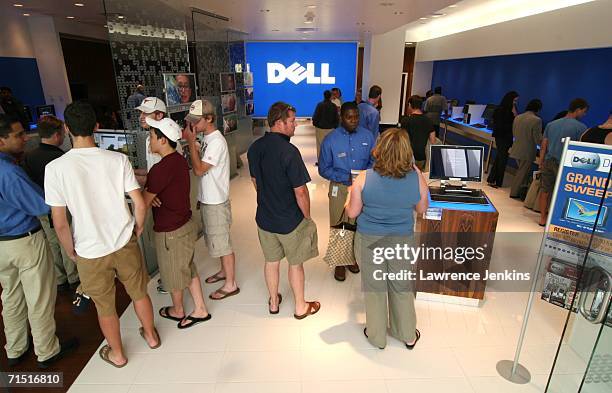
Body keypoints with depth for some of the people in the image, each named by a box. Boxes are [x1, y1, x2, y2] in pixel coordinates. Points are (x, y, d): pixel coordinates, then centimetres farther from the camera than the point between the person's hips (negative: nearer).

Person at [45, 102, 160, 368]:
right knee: (139, 293, 23)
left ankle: (117, 354, 41)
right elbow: (140, 204, -11)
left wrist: (71, 251, 6)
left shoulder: (55, 168, -15)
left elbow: (59, 223, -11)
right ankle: (151, 336, 44)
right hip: (125, 244, 1)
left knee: (105, 307, 20)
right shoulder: (118, 159, -12)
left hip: (90, 252, -1)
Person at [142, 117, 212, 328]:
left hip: (170, 232, -8)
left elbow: (144, 202, -18)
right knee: (188, 269, 21)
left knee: (173, 274, 16)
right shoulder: (179, 160, 2)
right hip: (186, 224, 8)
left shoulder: (161, 169, -27)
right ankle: (200, 310, 32)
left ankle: (177, 311, 40)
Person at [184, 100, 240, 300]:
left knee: (223, 243, 2)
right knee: (217, 241, 23)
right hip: (208, 199, 10)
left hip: (216, 202, -9)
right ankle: (224, 271, 41)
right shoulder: (207, 139, 8)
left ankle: (230, 285, 16)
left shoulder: (216, 141, -21)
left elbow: (199, 170, -24)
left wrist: (191, 142, -22)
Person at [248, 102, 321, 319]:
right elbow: (300, 191, -22)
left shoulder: (255, 148, -2)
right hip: (290, 220, -6)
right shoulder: (289, 151, -25)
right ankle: (300, 307, 32)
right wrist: (307, 217, -7)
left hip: (264, 218, 6)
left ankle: (273, 302, 40)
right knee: (295, 263, 13)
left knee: (271, 260, 21)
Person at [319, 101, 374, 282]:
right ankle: (339, 263, 26)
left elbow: (374, 161, 3)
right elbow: (324, 169, -8)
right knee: (338, 226, 6)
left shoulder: (367, 135, -4)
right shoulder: (330, 140, -10)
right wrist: (346, 177, -22)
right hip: (340, 188, -2)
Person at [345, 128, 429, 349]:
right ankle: (408, 336, 42)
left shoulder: (364, 179, -20)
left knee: (374, 288, 18)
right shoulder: (417, 178, -16)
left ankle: (377, 337, 38)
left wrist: (350, 196, 11)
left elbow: (352, 213, -9)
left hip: (369, 240, -1)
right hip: (402, 240, 1)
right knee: (402, 287, 21)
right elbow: (422, 209, 1)